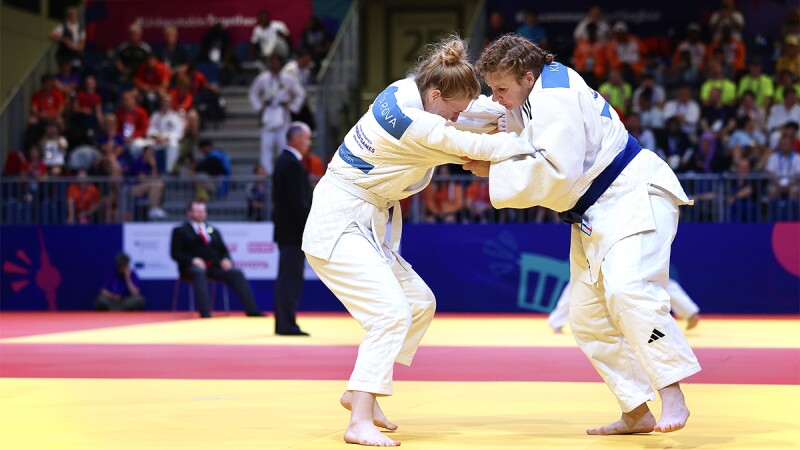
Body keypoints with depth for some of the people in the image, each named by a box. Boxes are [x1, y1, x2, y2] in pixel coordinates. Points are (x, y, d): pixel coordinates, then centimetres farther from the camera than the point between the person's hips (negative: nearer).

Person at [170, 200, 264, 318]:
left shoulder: (213, 231, 27)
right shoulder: (180, 231, 13)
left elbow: (224, 250, 21)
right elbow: (175, 253, 3)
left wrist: (226, 260, -4)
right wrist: (192, 260, -15)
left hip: (215, 267, 4)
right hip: (192, 267, -4)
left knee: (237, 273, -23)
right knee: (199, 273, -40)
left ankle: (251, 311, -29)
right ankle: (205, 313, -52)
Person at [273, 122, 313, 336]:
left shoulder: (283, 161, 15)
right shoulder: (293, 164, -16)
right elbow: (299, 203, -21)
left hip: (285, 229, 10)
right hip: (294, 232, -10)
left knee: (286, 278, 13)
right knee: (291, 279, -8)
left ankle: (283, 324, 17)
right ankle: (287, 325, -7)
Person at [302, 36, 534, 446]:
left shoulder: (407, 93, 2)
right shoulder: (409, 121, -26)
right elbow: (470, 145, -23)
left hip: (364, 224, 11)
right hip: (338, 226, -11)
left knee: (419, 303, 15)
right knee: (390, 313, -21)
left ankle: (359, 393, 23)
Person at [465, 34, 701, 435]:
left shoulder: (556, 100, -22)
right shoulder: (533, 96, 9)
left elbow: (554, 175, -30)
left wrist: (494, 172, -21)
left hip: (635, 198, -11)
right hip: (595, 214, 11)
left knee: (627, 290, -32)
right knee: (587, 319, 8)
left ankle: (672, 397, -29)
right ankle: (637, 413, 13)